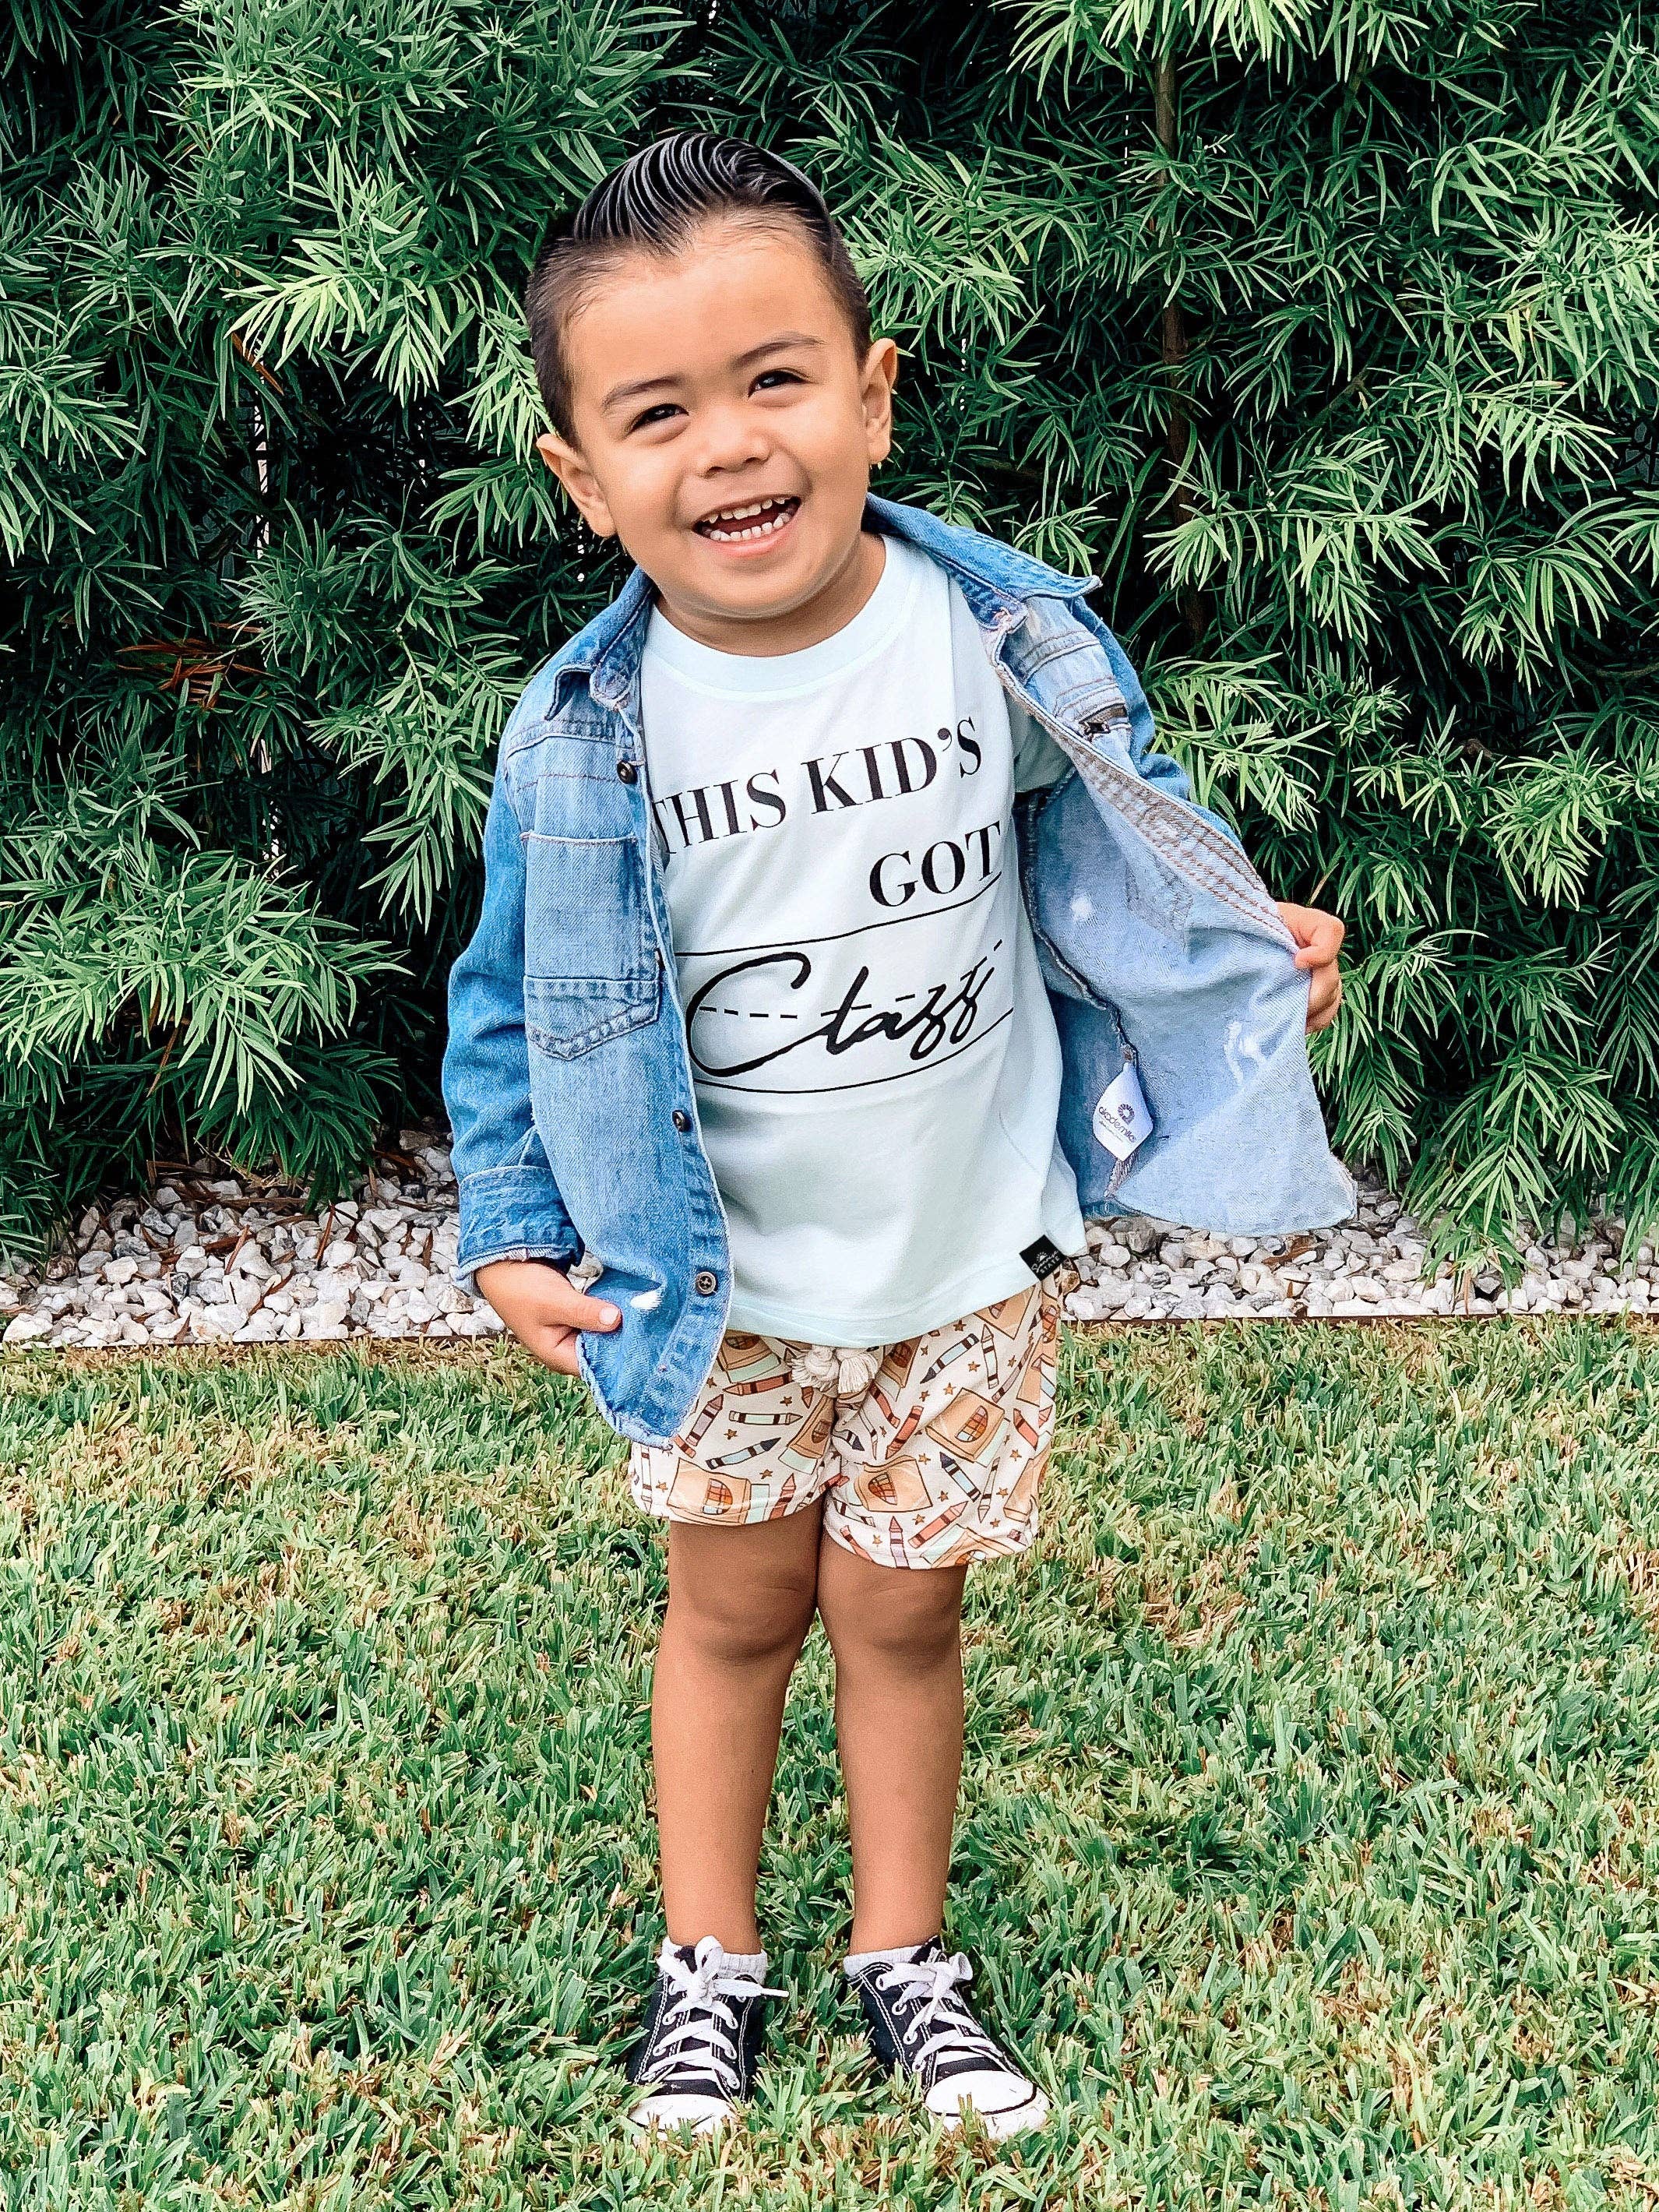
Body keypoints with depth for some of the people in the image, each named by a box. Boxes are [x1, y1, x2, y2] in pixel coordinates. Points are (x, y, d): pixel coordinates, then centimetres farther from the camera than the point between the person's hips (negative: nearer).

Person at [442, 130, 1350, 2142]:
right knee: (734, 1606, 16)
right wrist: (509, 1235, -5)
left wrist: (1256, 959, -9)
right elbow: (517, 1001, -3)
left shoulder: (1012, 642, -15)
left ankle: (905, 1956, 36)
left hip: (969, 1256, 0)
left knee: (899, 1610, 14)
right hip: (722, 1283, 0)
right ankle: (706, 1962, 36)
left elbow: (1131, 864, 4)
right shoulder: (583, 740, -17)